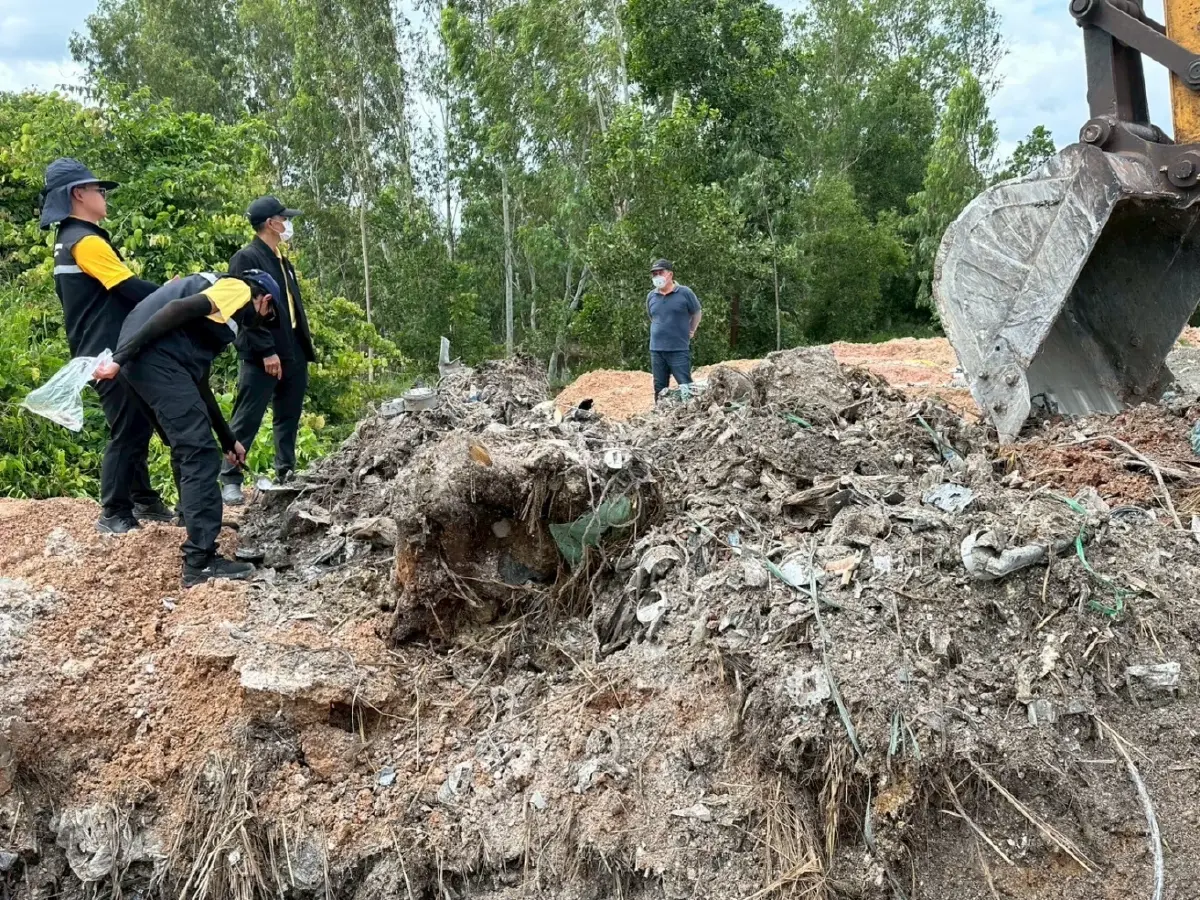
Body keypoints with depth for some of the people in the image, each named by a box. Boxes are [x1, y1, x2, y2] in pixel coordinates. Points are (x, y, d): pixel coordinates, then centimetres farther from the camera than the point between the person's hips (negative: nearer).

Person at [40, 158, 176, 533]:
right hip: (111, 354, -10)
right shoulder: (86, 242, -15)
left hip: (102, 351, 10)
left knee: (137, 426, 16)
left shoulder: (68, 242, 18)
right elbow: (131, 289, -19)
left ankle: (144, 500, 23)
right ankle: (114, 515, 2)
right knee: (127, 431, -5)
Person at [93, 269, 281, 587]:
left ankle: (198, 535, 34)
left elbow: (199, 384, 36)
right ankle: (201, 563, -9)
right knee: (200, 455, -8)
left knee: (188, 451, 22)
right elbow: (176, 310, -12)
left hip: (142, 360, 10)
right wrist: (121, 357, -19)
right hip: (157, 356, -10)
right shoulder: (238, 289, 7)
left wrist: (228, 441, 43)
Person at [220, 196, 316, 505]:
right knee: (247, 420, -4)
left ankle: (286, 474, 21)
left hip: (293, 353, 9)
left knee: (289, 419, 12)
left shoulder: (283, 260, 19)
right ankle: (230, 479, 2)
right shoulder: (246, 258, -9)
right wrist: (266, 351, -21)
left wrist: (305, 347, 15)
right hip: (262, 356, -8)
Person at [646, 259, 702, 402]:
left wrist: (691, 332, 7)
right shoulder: (651, 296, 6)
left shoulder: (685, 293, -6)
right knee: (659, 389, 10)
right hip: (656, 349, 4)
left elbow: (696, 313, 8)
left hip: (679, 349, -4)